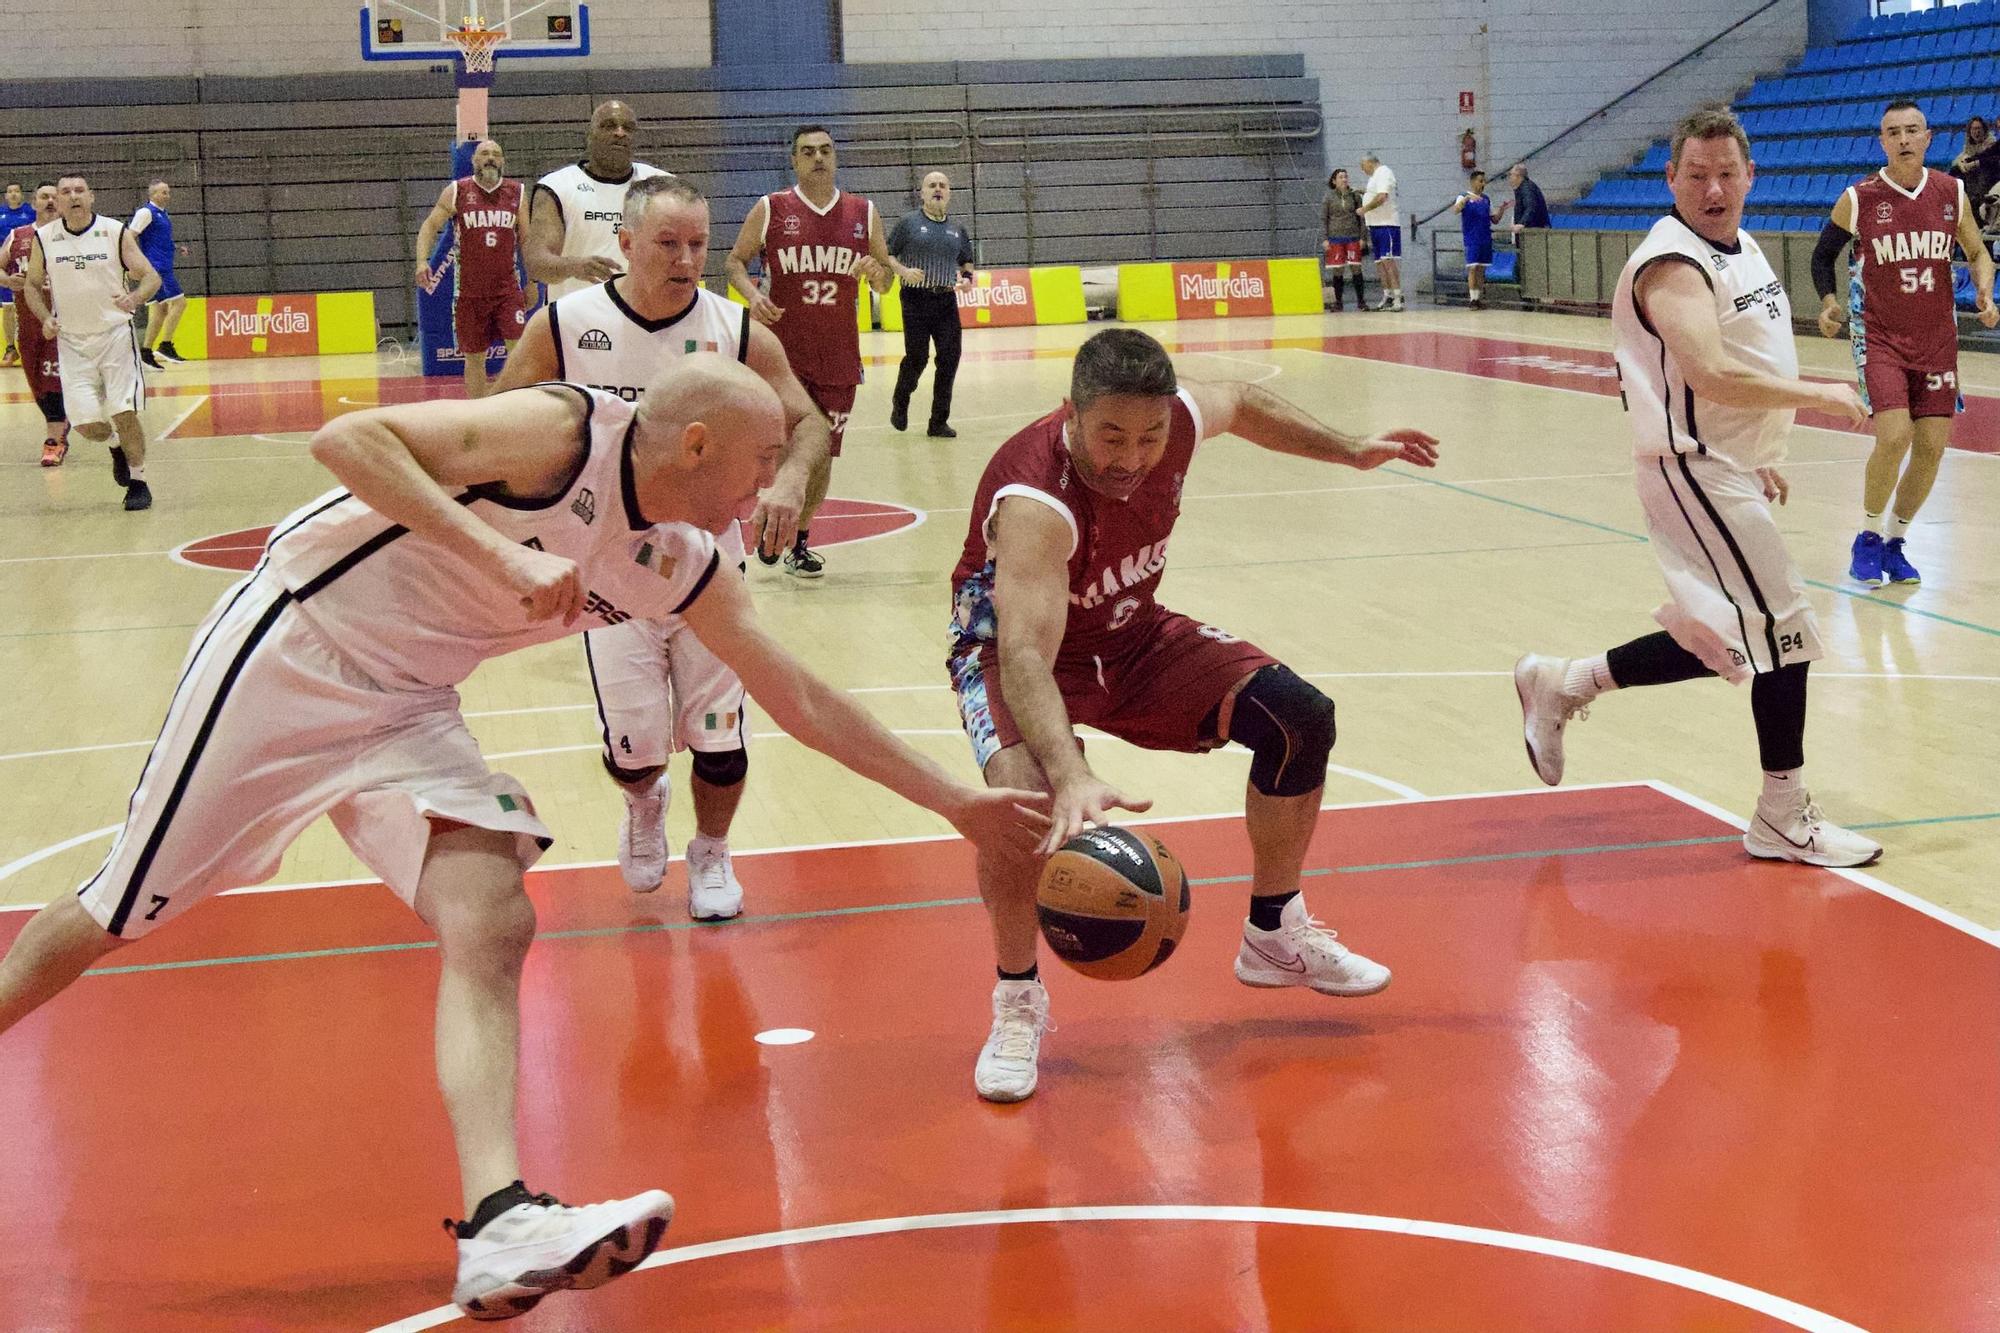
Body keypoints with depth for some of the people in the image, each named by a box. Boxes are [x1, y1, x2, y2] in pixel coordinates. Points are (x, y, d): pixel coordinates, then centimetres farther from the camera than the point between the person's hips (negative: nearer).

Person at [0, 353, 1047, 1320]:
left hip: (405, 707, 6)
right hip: (287, 647, -6)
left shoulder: (676, 567, 1)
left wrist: (955, 801, 10)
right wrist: (503, 553, -33)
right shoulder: (567, 433, -19)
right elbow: (345, 438, -25)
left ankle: (498, 1229, -23)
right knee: (125, 910, 2)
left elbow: (802, 702, 9)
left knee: (492, 927, -13)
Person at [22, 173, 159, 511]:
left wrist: (136, 297, -27)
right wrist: (45, 318, -8)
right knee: (89, 426, -4)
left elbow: (151, 277, -6)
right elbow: (32, 286, 11)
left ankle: (138, 481, 9)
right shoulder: (44, 238, 0)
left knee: (124, 414, -9)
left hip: (115, 334, -2)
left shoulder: (116, 232, -6)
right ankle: (117, 451, 30)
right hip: (72, 342, 2)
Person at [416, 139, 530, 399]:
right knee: (474, 358, 8)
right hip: (469, 292, 0)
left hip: (508, 289, 0)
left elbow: (526, 239, 11)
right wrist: (422, 261, -14)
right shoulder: (457, 192, 1)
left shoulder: (517, 193, 4)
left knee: (519, 350, -13)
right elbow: (430, 225, 3)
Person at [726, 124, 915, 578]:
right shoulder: (770, 210, -1)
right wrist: (753, 295, -13)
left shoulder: (863, 213, 7)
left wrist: (879, 272, -9)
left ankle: (800, 541, 22)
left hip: (839, 356, 3)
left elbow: (886, 279, 14)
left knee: (823, 453, 6)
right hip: (783, 352, -3)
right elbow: (734, 262, 6)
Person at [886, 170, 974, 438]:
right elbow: (888, 256, 2)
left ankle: (939, 421, 6)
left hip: (946, 301, 4)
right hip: (916, 299, -4)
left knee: (950, 358, -3)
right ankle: (900, 402, 26)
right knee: (917, 357, -5)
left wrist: (967, 278, 3)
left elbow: (966, 262, 24)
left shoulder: (957, 229, 13)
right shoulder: (909, 222, 1)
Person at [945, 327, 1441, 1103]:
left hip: (1132, 633, 6)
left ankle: (1274, 936, 18)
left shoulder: (1177, 419, -19)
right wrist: (1072, 776, -66)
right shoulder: (1034, 500, -39)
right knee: (1021, 792, -36)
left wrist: (1351, 452, 13)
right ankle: (1017, 998, -9)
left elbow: (1243, 405, 8)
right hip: (1009, 646, -6)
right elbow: (1026, 657, -51)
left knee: (1301, 717, -5)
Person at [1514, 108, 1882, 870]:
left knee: (1721, 645, 14)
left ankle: (1562, 686, 27)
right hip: (1695, 471, -10)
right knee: (1784, 629, -5)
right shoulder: (1673, 264, -18)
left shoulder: (1741, 249, 12)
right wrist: (1817, 397, -22)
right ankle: (1785, 820, 8)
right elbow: (1710, 375, -30)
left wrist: (1759, 457, 22)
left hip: (1730, 471, 10)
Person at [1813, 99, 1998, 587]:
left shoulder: (1952, 193, 0)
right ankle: (1867, 538, 3)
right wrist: (1828, 302, -9)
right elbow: (1823, 254, 7)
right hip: (1880, 339, -3)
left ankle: (1894, 541, 21)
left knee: (1932, 447, 2)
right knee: (1894, 437, -18)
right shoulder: (1858, 199, -7)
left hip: (1937, 340, 3)